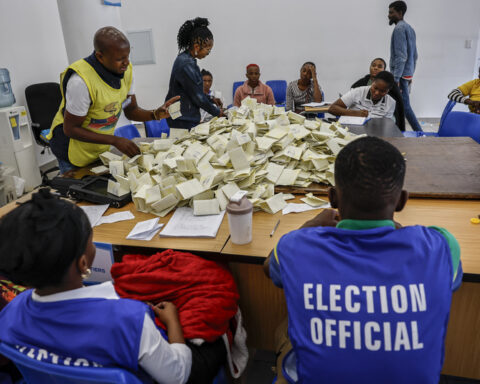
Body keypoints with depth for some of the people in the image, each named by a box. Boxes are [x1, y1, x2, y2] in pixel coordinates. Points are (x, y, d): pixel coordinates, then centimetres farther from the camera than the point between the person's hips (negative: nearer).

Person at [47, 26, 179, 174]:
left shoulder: (126, 70, -11)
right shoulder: (80, 80, -32)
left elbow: (131, 111, -1)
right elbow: (70, 129, -24)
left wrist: (155, 114, -22)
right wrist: (115, 141, -29)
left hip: (101, 149, 6)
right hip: (74, 153, -6)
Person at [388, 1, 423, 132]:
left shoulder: (399, 28, -12)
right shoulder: (409, 28, 18)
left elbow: (401, 56, -21)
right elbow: (414, 55, 21)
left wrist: (395, 78, -23)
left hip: (401, 75, -10)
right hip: (408, 74, 10)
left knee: (405, 106, -6)